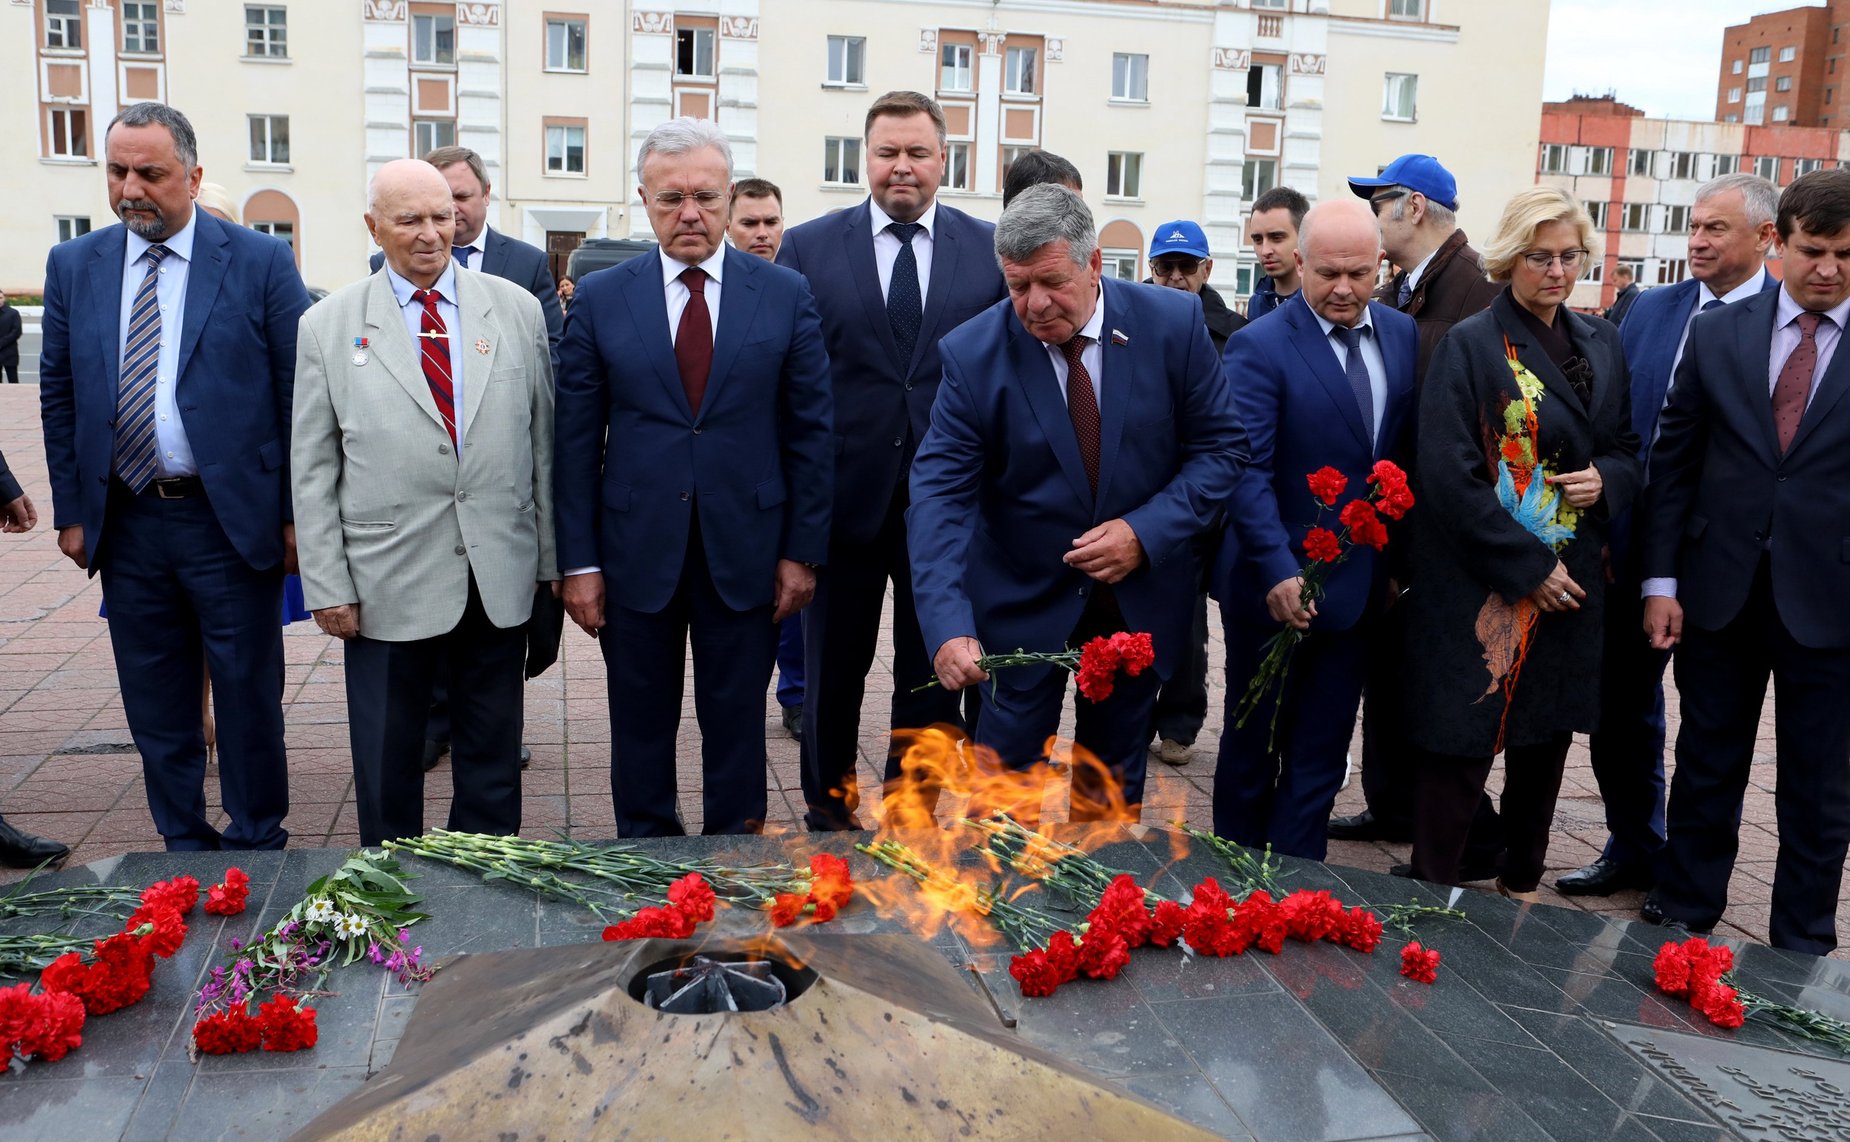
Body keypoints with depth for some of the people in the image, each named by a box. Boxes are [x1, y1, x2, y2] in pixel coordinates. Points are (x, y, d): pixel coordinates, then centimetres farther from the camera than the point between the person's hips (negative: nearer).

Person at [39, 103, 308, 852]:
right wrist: (70, 510, 5)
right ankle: (183, 844, 27)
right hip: (126, 524, 4)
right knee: (156, 704, 12)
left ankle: (258, 843, 22)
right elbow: (58, 396, 11)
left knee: (248, 695, 6)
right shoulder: (73, 266, 7)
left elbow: (298, 393, -4)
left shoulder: (261, 262, -4)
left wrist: (297, 513, -7)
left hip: (232, 519, -3)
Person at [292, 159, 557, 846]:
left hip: (501, 576, 1)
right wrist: (327, 585, -3)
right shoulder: (328, 326, 1)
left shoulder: (517, 310, 5)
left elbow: (544, 441, 6)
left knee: (493, 753, 13)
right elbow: (313, 470, 1)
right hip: (387, 581, -1)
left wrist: (554, 559, 5)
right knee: (386, 760, 11)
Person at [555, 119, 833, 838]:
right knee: (640, 728, 12)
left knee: (737, 725, 11)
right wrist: (578, 561, -2)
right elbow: (576, 441, 2)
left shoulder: (785, 294, 1)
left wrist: (803, 550, -2)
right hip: (636, 555, 1)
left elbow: (811, 433, 2)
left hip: (745, 555, 0)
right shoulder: (601, 299, 1)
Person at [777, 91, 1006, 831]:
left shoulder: (991, 250, 3)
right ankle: (828, 808, 31)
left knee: (933, 673, 11)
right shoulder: (808, 248, 2)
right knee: (833, 668, 13)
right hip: (845, 493, 0)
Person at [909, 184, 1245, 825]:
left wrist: (1146, 532, -20)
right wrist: (948, 624, -31)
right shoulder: (972, 352, -15)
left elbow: (1221, 447, -5)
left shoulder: (1174, 324, -12)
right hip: (1022, 599, -1)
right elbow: (940, 490, -19)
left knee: (1114, 792, 16)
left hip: (1140, 595, 2)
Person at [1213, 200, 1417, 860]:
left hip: (1358, 584, 4)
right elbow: (1248, 470, -19)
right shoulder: (1260, 347, -12)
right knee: (1251, 744, 13)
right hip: (1274, 584, -4)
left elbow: (1410, 453, 8)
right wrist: (1277, 572, -27)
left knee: (1320, 754, 12)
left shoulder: (1404, 336, 4)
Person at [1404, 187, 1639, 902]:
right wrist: (1527, 567, -16)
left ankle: (1521, 883, 34)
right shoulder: (1471, 345, -9)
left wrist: (1608, 480, -6)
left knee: (1547, 737, 16)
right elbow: (1449, 475, -15)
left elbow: (1626, 444, 19)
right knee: (1464, 744, -2)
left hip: (1571, 580, 7)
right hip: (1481, 586, -6)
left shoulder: (1601, 343, 11)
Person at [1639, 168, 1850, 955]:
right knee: (1706, 767, 14)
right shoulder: (1717, 335, 2)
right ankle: (1682, 916, 30)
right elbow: (1673, 461, 3)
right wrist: (1661, 580, -2)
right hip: (1720, 590, 1)